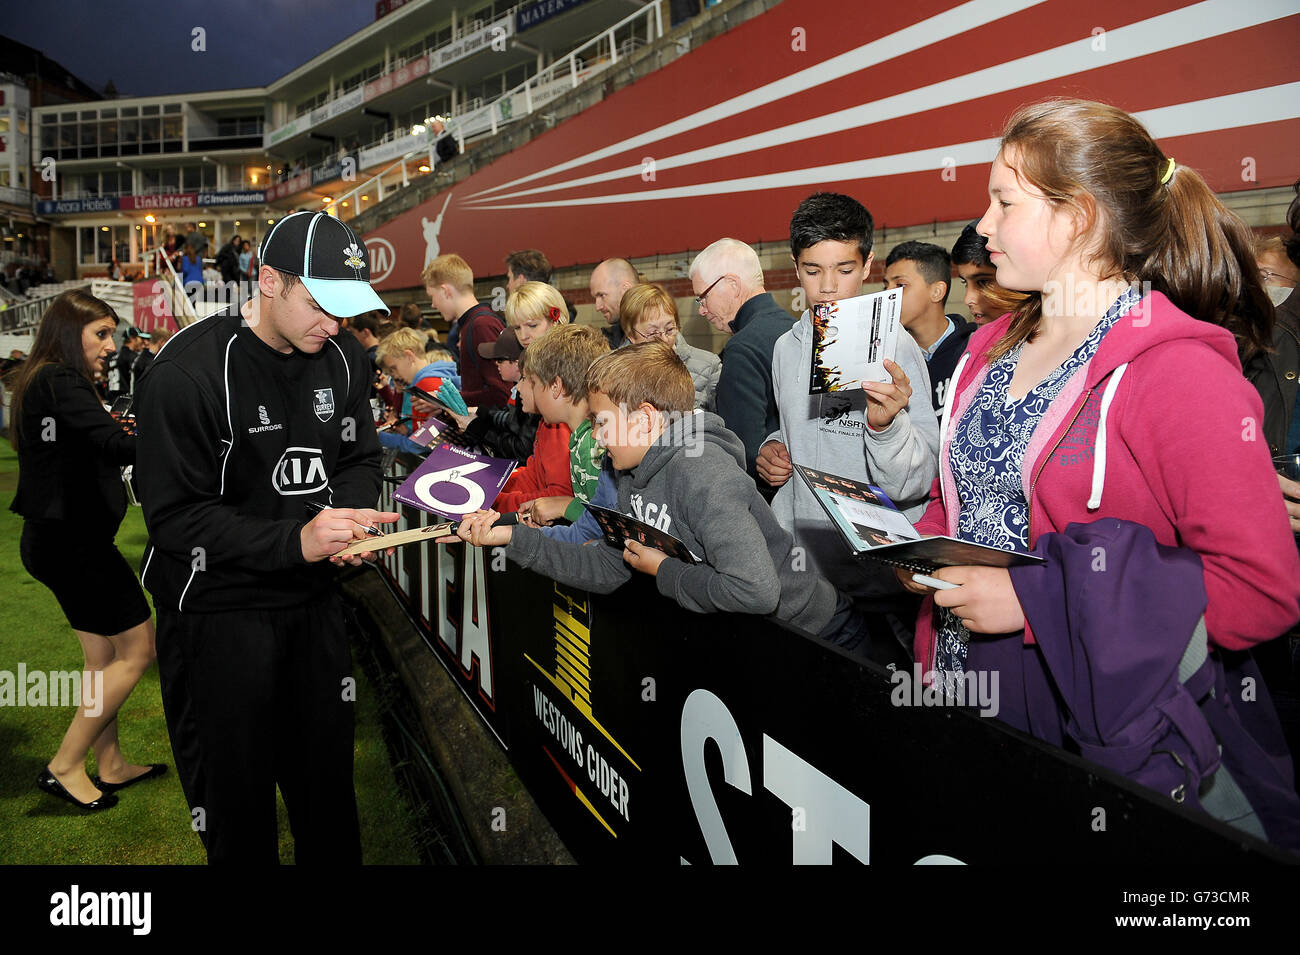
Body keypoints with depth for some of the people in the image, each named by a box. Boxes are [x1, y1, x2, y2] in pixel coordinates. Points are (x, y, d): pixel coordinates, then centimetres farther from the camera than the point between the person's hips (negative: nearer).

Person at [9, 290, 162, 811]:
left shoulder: (40, 382, 14)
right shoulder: (62, 383, -17)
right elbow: (118, 446, -31)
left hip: (57, 538, 10)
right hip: (74, 540, -10)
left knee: (103, 656, 16)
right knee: (138, 649, -2)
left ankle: (111, 765, 26)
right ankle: (65, 767, 7)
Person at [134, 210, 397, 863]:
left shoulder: (342, 357, 0)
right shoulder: (189, 371, -19)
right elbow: (175, 515, -19)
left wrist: (353, 516, -12)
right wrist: (294, 540, -30)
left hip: (312, 600, 5)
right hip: (217, 608, -5)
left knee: (327, 782, 18)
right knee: (236, 797, 11)